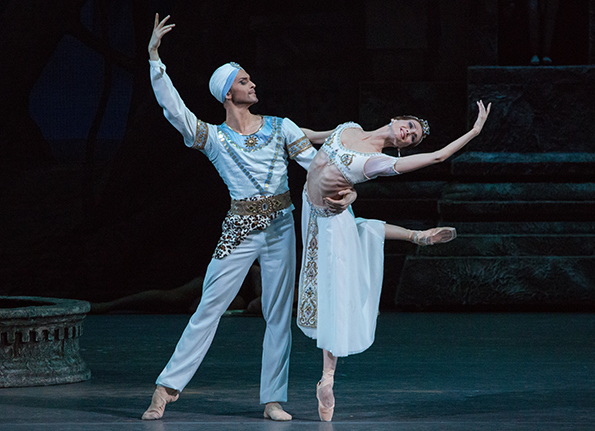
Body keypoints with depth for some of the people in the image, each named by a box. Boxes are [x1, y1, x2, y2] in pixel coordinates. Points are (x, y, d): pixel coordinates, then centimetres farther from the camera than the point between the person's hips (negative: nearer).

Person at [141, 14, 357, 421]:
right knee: (208, 310, -4)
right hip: (239, 231, -2)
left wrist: (346, 190, -22)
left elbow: (317, 162, -3)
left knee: (279, 314, 3)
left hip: (280, 228, 2)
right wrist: (154, 58, -16)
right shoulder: (214, 138, 0)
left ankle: (273, 399, 9)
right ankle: (166, 388, 0)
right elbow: (173, 107, -11)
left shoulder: (280, 128, 5)